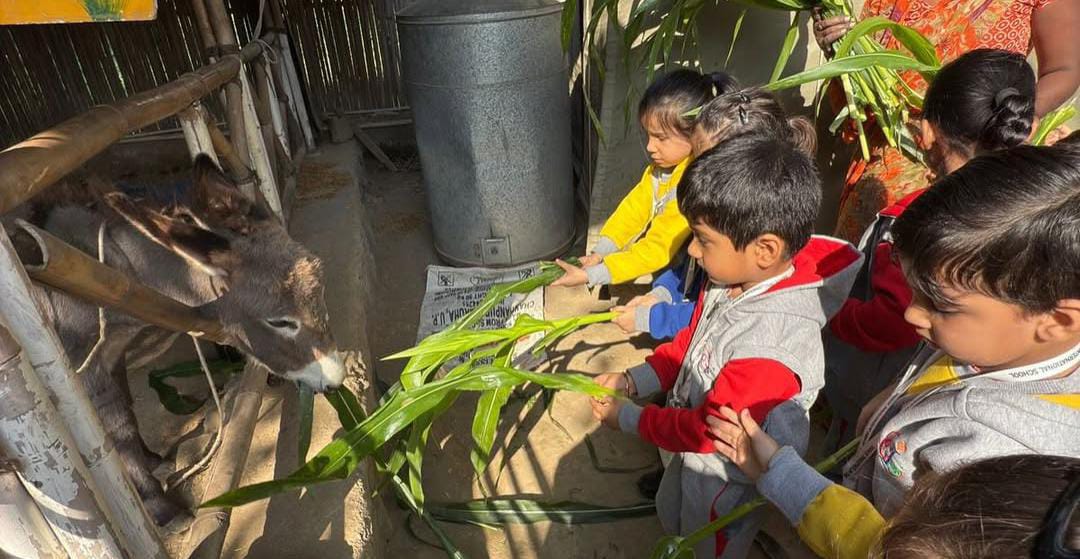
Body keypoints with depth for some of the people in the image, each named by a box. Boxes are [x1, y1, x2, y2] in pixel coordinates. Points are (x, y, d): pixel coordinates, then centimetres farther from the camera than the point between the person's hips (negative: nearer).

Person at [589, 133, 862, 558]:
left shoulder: (769, 346, -40)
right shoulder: (735, 280, -16)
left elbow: (708, 431, -30)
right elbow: (690, 342, 0)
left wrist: (626, 417, -20)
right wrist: (633, 381, -10)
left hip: (724, 478, -7)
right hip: (692, 455, 7)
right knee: (673, 522, 33)